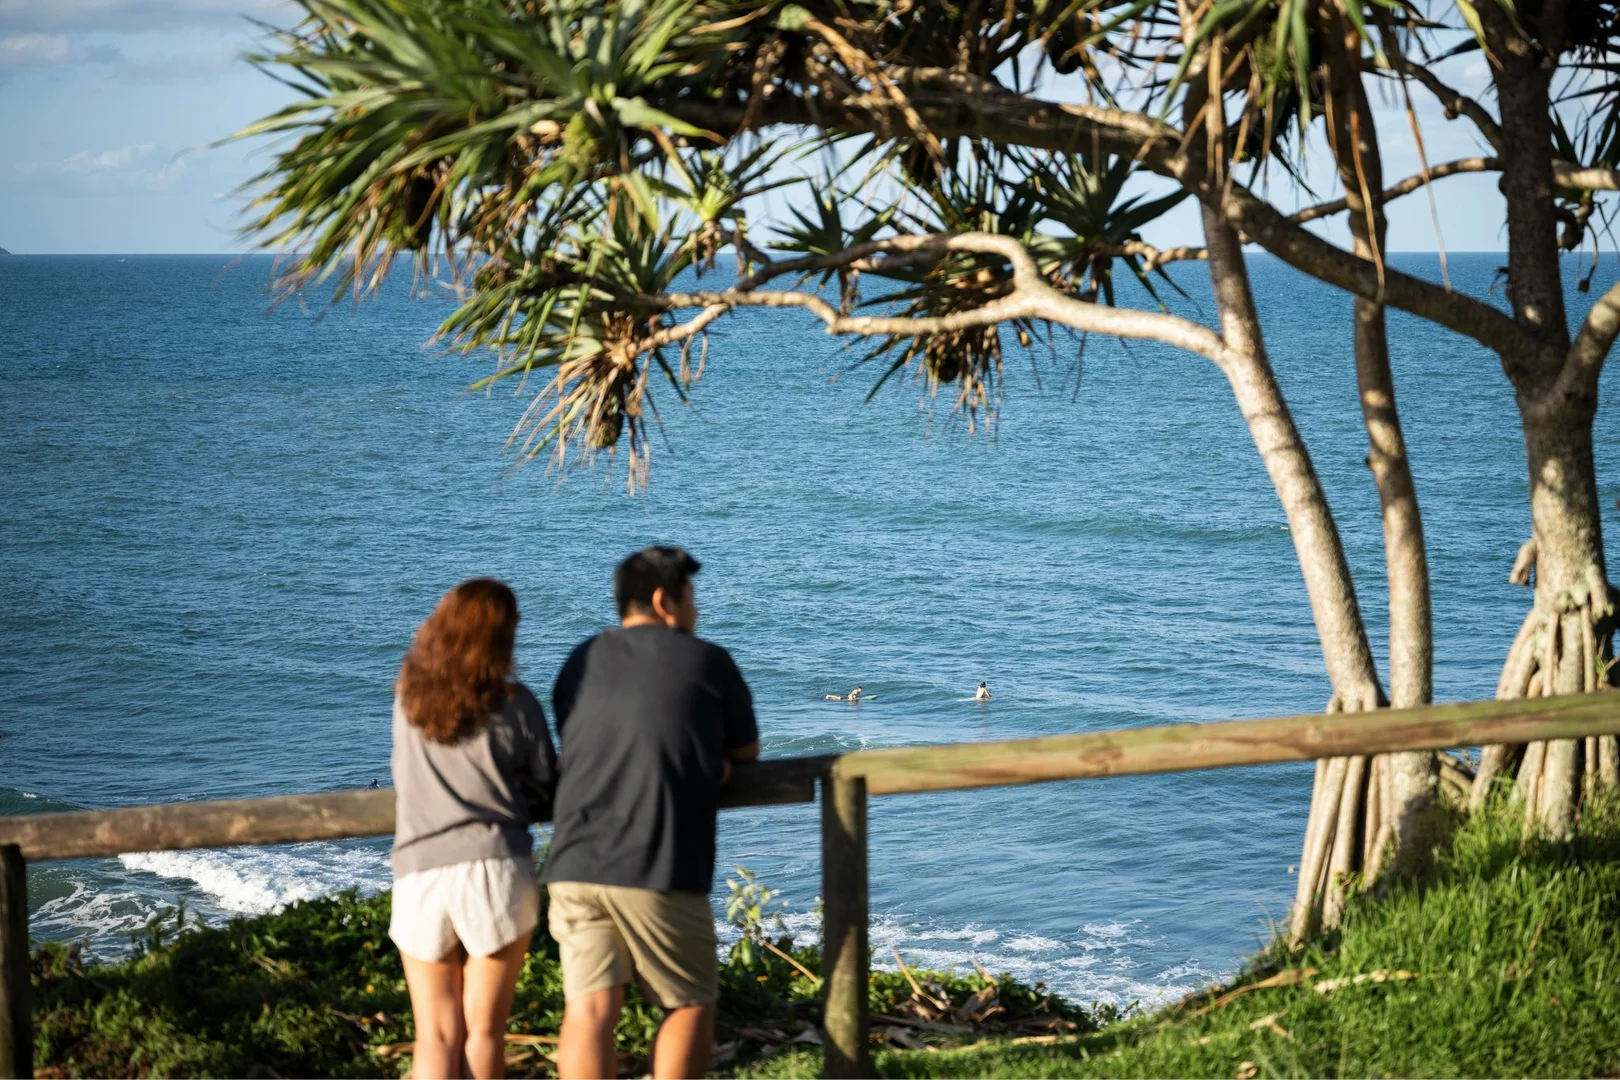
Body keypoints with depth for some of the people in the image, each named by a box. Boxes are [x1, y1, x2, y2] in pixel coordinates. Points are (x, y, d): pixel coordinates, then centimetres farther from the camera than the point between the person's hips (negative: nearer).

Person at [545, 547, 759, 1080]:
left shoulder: (579, 665, 17)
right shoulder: (705, 661, 3)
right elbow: (747, 752, 16)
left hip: (575, 865, 4)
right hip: (659, 873, -4)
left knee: (588, 1011, 0)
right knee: (690, 1005, 10)